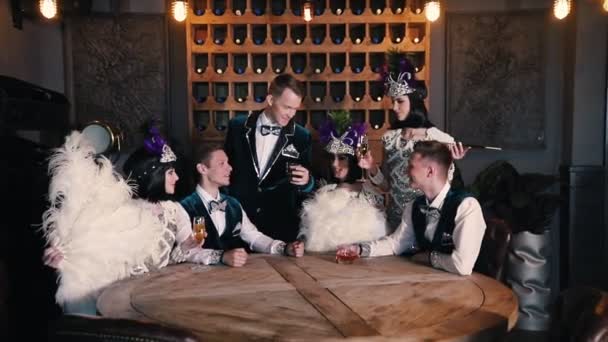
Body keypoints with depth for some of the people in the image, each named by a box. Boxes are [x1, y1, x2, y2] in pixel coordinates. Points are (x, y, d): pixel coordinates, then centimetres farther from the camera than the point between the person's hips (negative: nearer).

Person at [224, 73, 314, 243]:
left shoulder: (302, 136, -3)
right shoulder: (238, 127, -1)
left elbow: (306, 183, 2)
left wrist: (306, 181, -20)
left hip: (281, 225, 0)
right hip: (239, 220, 1)